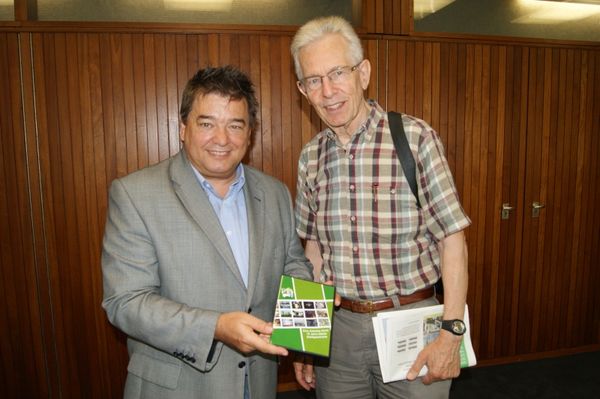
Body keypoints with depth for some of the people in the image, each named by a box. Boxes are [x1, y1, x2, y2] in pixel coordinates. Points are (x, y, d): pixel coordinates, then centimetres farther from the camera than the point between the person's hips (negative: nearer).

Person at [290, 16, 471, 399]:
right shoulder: (311, 156, 2)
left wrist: (451, 335, -13)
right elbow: (315, 248, 8)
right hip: (336, 326, 4)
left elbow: (452, 239, -10)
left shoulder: (415, 137, -12)